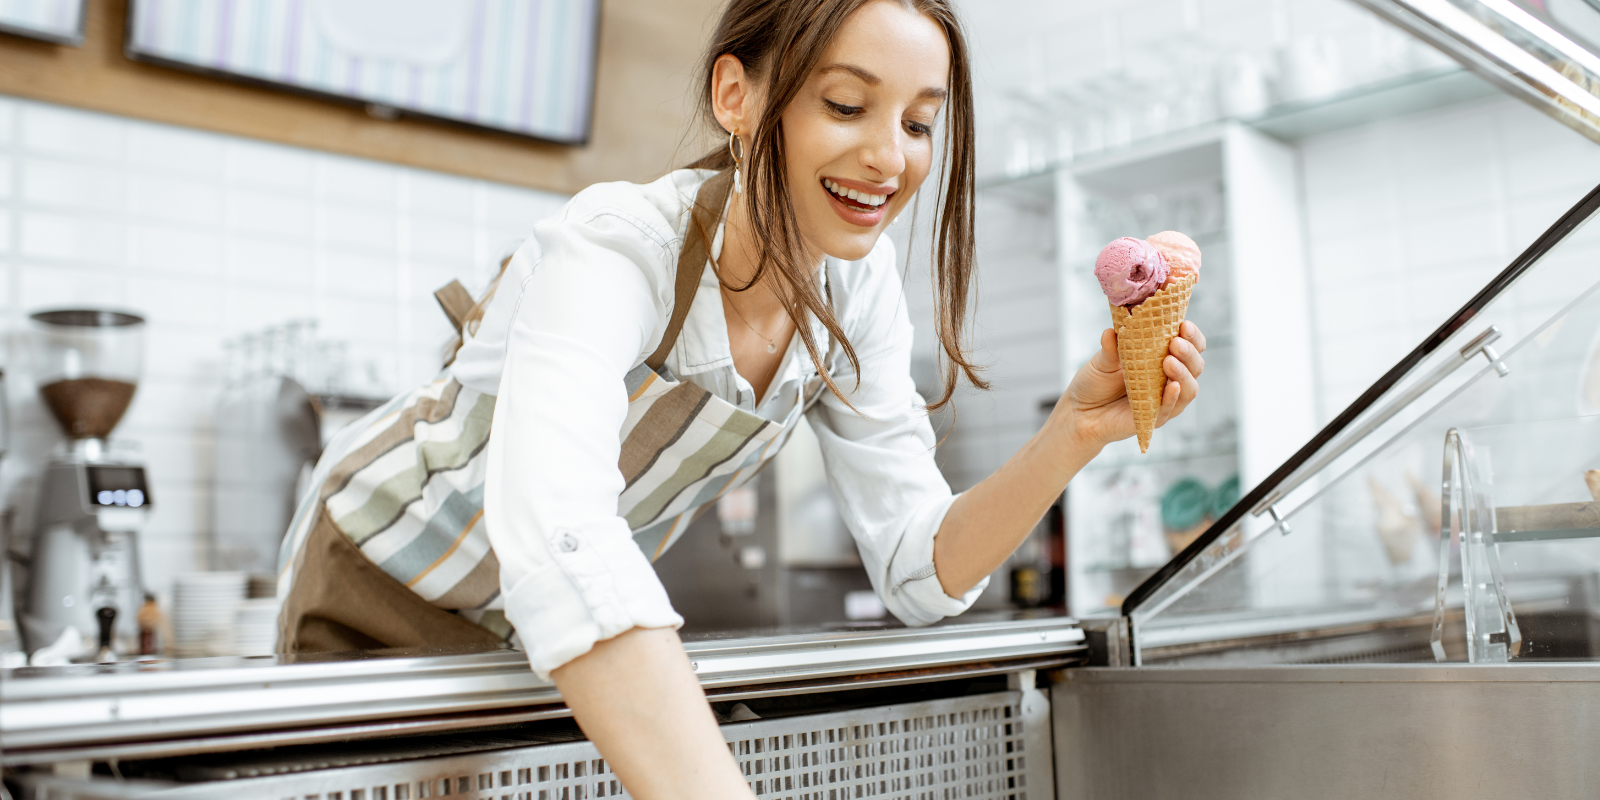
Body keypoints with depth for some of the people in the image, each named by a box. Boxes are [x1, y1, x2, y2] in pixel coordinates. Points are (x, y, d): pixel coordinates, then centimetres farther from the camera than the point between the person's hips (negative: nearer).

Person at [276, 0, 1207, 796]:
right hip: (387, 586, -4)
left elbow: (920, 571, -15)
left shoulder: (856, 281, -14)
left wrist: (1077, 433, -29)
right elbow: (558, 542, -51)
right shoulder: (615, 247, -33)